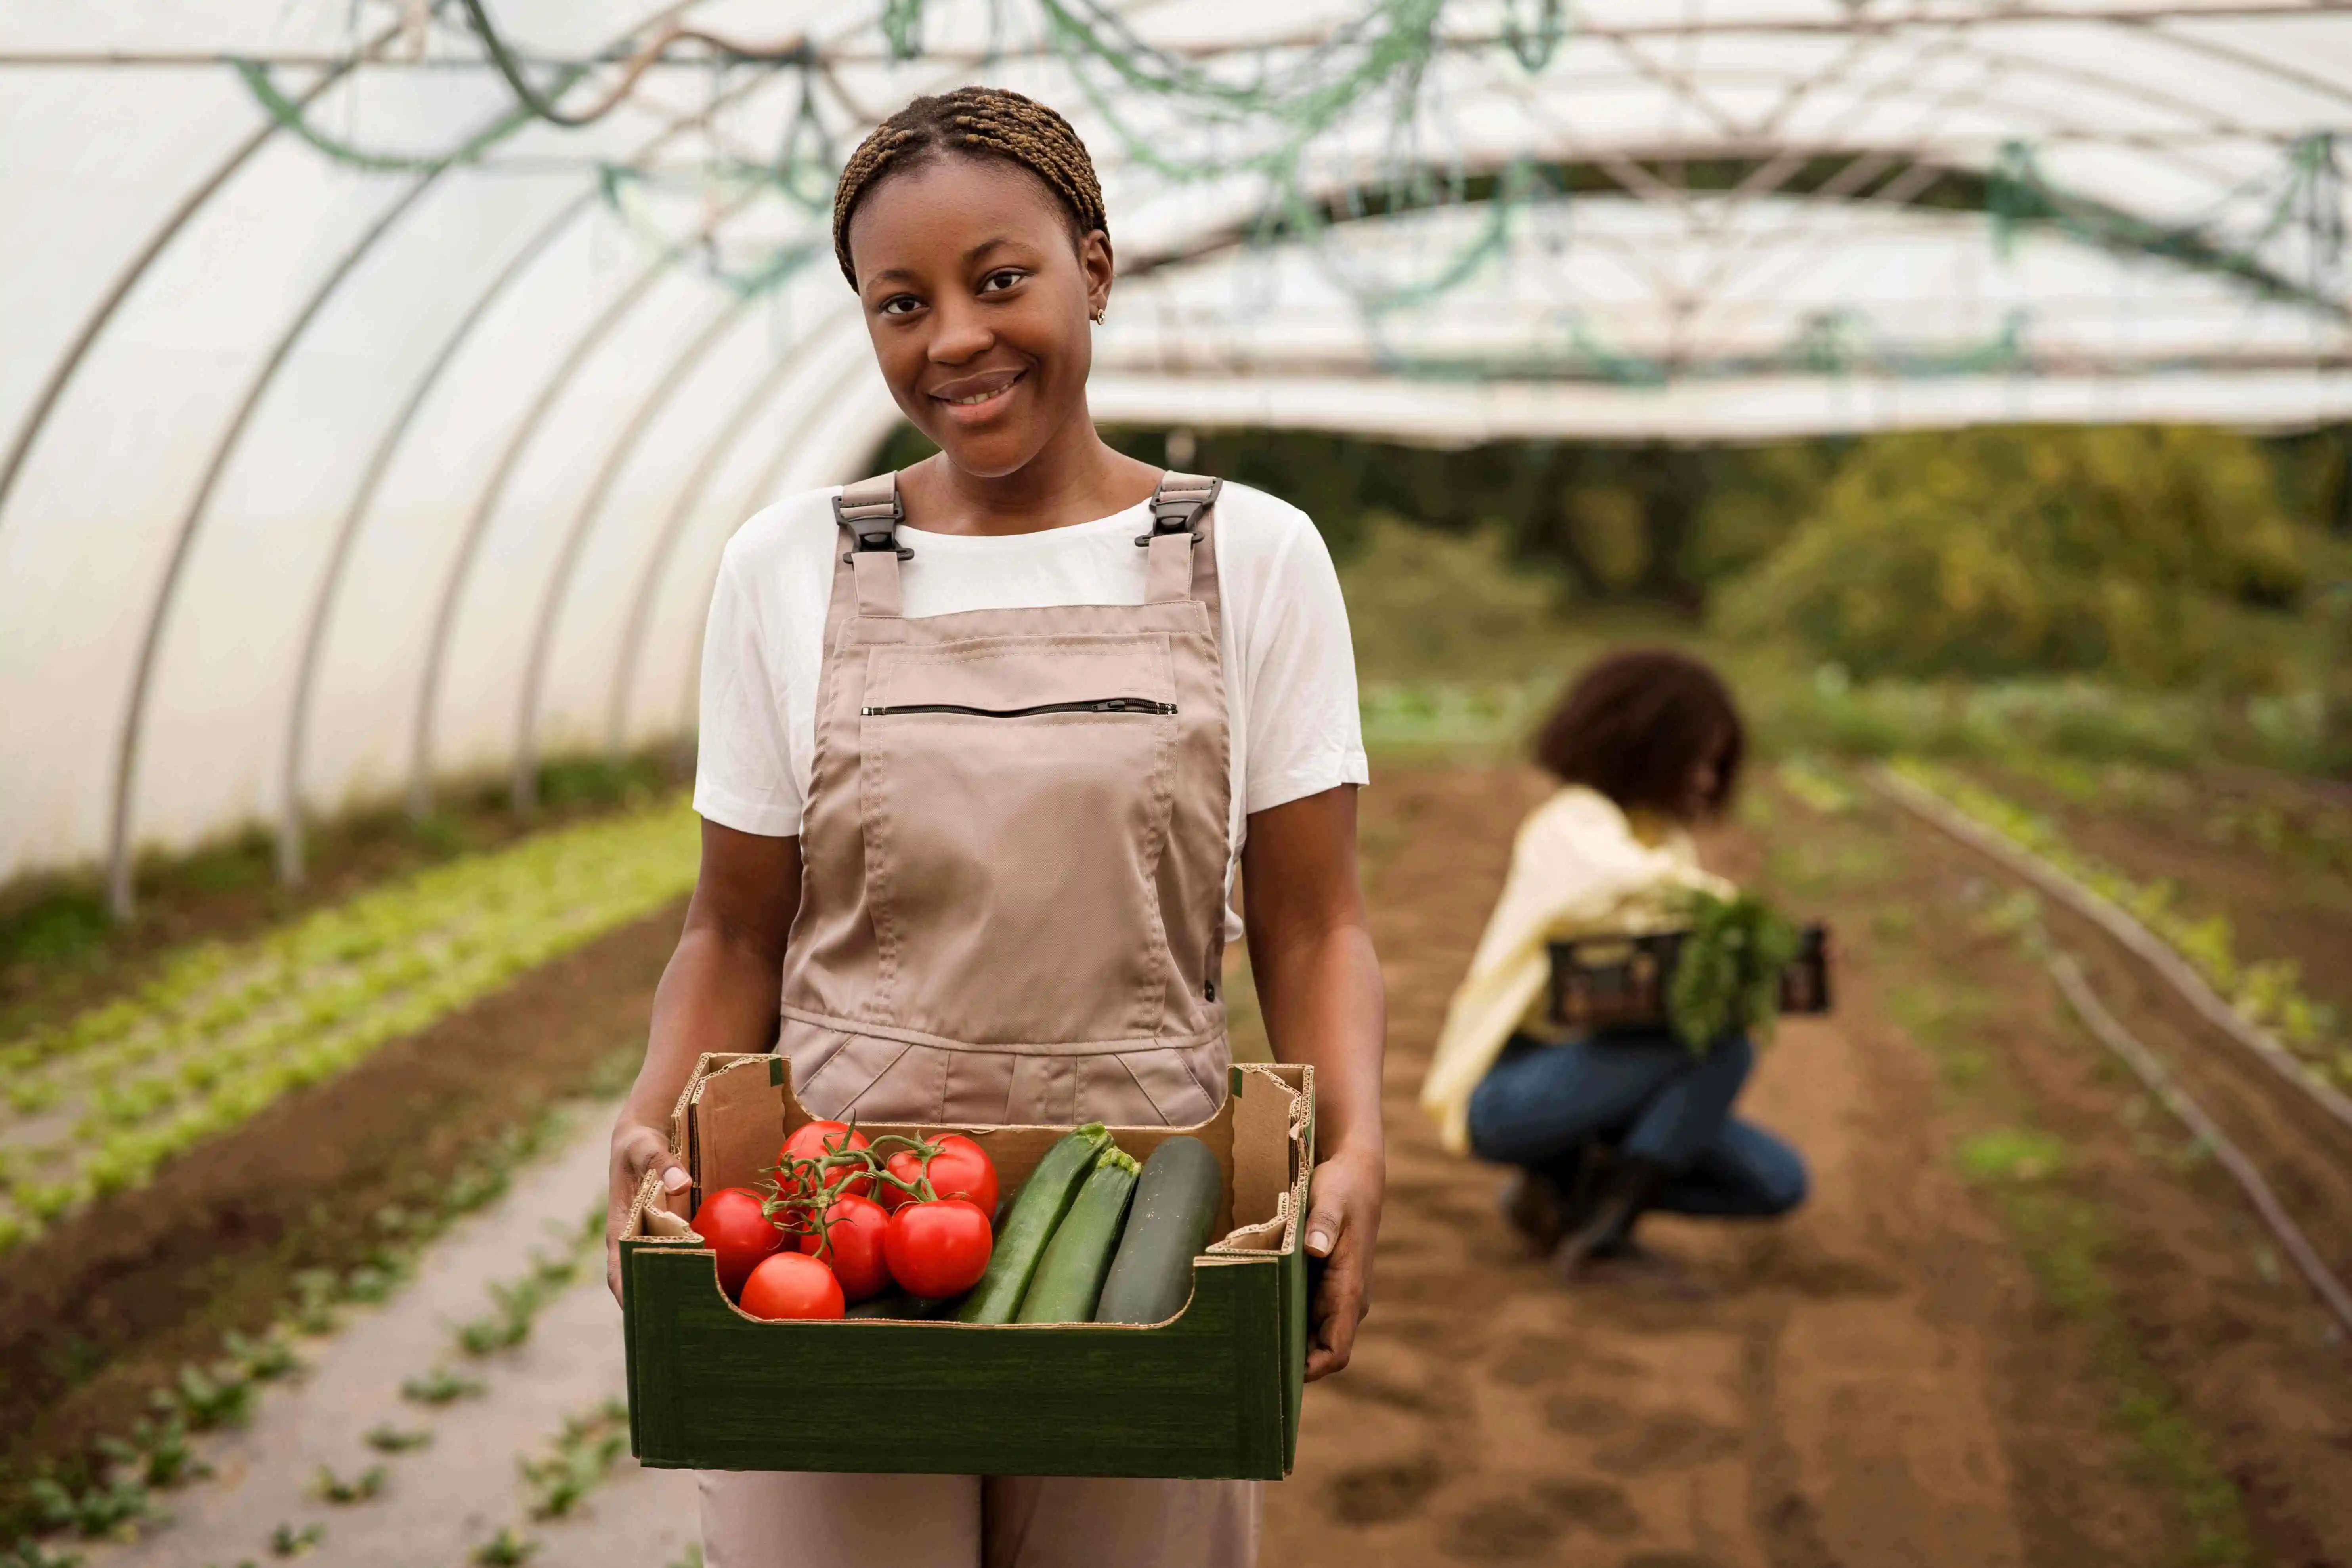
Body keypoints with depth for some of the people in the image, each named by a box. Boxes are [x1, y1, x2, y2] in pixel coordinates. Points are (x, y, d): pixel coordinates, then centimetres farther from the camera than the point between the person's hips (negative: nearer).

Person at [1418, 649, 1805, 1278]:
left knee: (1779, 1182, -2)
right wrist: (1718, 899, -23)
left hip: (1603, 1077, 9)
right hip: (1509, 1087, -8)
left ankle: (1564, 1184, 3)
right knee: (1722, 1044, -28)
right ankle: (1606, 1214, -19)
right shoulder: (1572, 824, -14)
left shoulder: (1665, 836, 12)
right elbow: (1620, 884, -37)